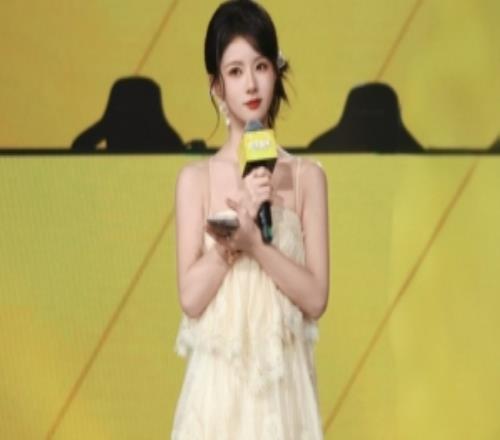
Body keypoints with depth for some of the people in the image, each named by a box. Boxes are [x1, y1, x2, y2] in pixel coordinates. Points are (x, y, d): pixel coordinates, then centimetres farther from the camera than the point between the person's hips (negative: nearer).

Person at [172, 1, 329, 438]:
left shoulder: (306, 177, 2)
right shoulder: (196, 178, 1)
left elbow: (316, 298, -4)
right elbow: (191, 298, -6)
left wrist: (254, 241, -16)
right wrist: (238, 220, -14)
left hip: (283, 378, 0)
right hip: (218, 377, 0)